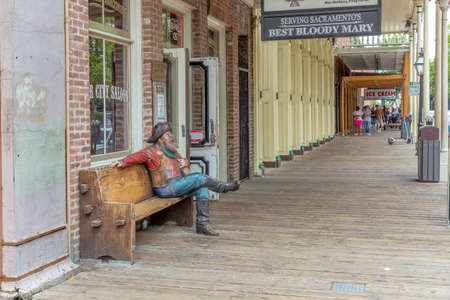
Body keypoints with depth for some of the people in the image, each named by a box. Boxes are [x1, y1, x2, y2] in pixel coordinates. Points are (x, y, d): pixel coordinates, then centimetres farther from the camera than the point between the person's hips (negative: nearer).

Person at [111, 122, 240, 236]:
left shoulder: (171, 151, 14)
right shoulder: (154, 151, -11)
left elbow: (184, 161, 26)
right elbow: (139, 155, -28)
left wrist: (185, 162, 1)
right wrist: (123, 162, -46)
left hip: (177, 185, 9)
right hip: (166, 188, -8)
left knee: (202, 188, -7)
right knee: (200, 178, -16)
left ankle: (202, 224, -7)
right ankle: (224, 187, 7)